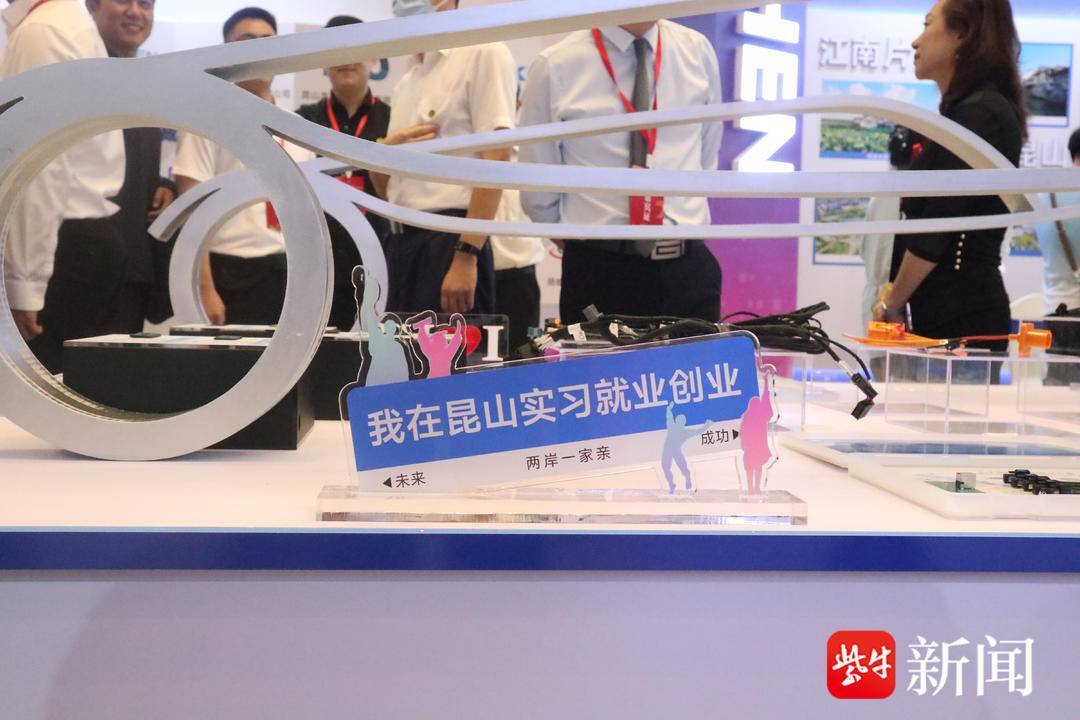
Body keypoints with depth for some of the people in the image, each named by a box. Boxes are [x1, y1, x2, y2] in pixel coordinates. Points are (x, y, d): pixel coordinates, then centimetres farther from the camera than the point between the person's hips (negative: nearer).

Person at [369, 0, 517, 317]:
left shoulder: (482, 53, -2)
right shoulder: (405, 82, 21)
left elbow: (497, 158, -13)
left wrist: (466, 255, -22)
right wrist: (385, 152, -2)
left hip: (448, 238, -7)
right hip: (400, 241, 7)